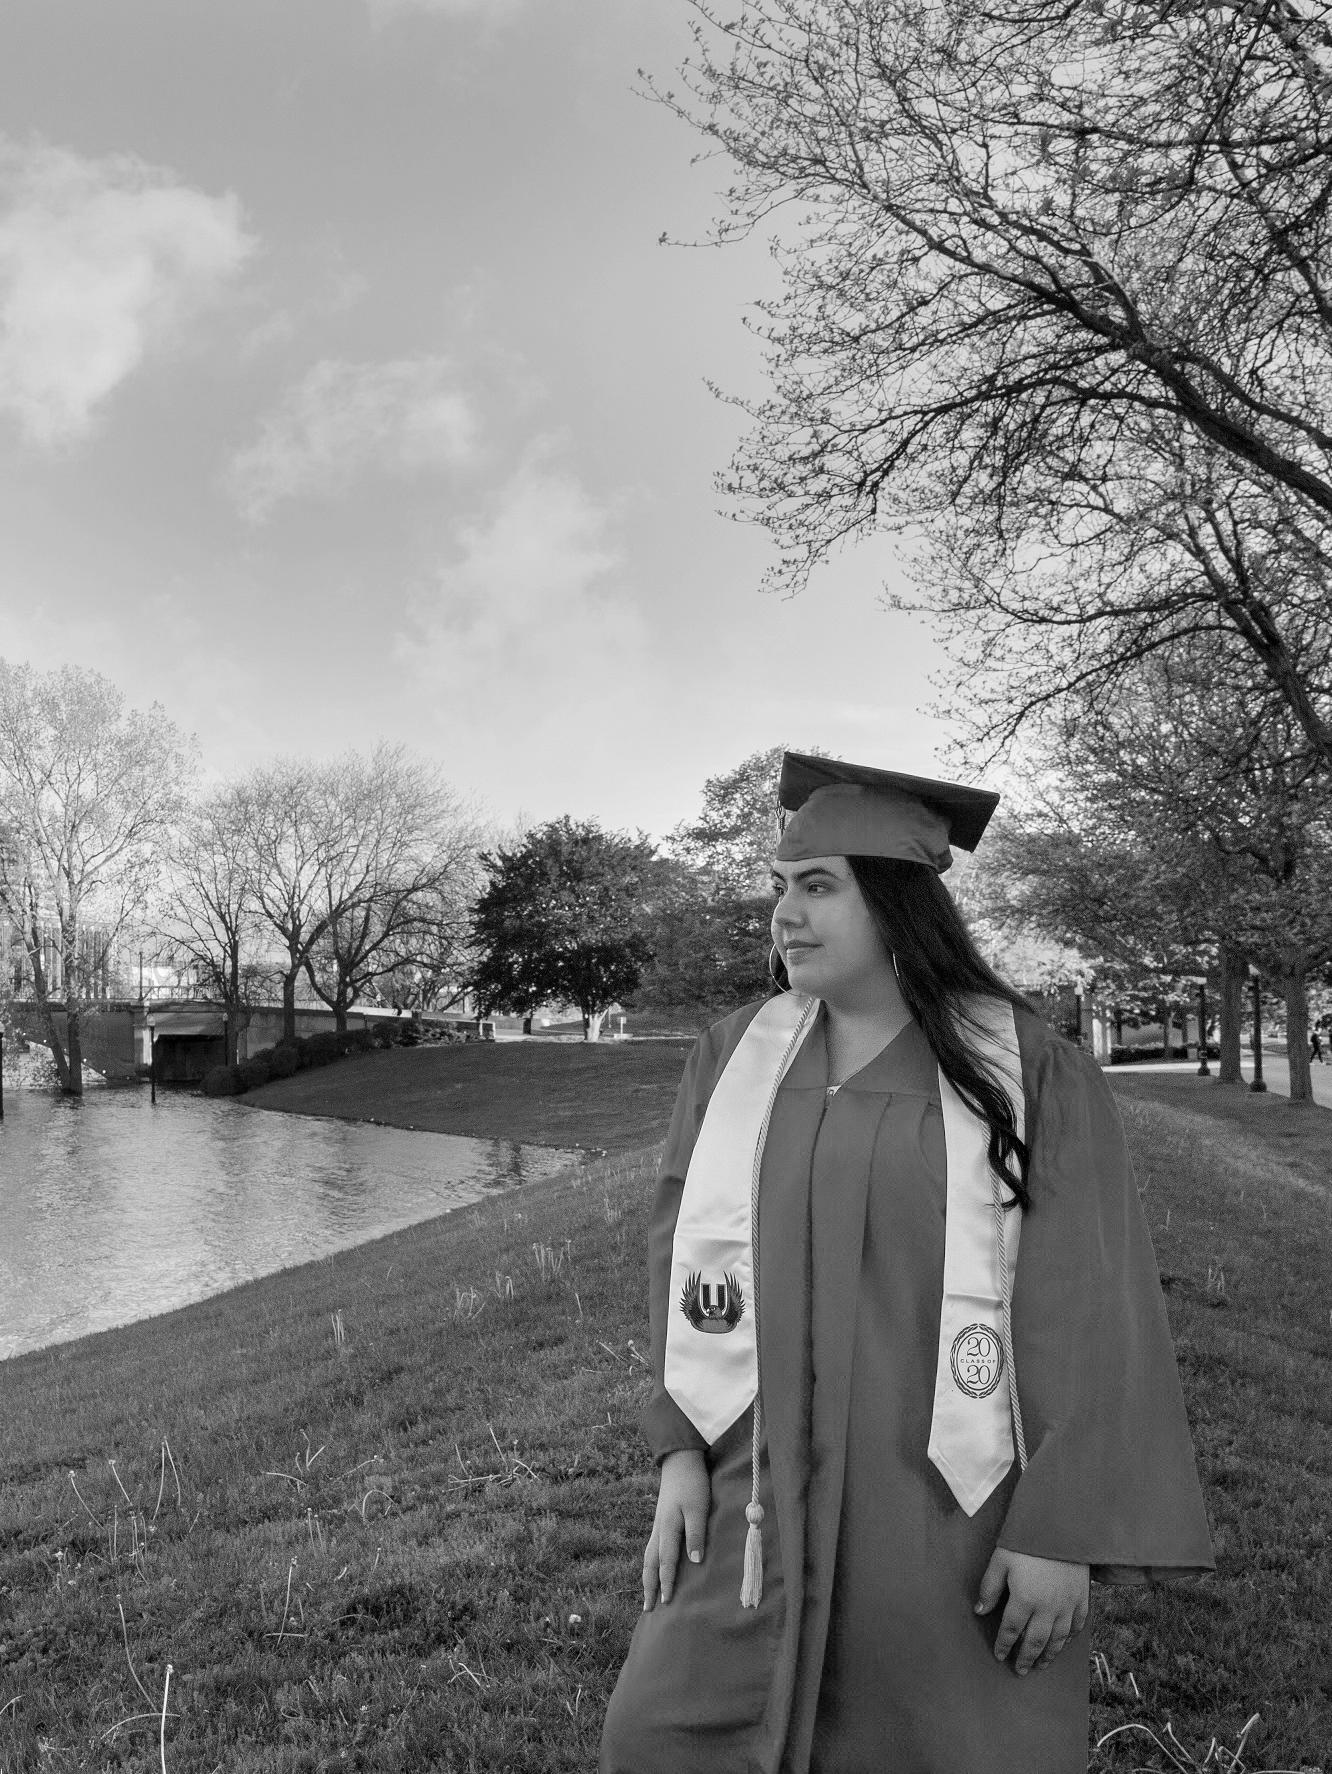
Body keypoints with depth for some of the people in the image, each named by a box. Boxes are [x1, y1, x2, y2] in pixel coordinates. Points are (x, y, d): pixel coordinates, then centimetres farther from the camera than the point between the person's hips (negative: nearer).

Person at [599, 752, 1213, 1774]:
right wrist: (683, 1449, -2)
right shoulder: (736, 1057, -1)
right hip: (774, 1481, 3)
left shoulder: (1032, 1074, -11)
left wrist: (1064, 1531, -12)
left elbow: (1092, 1311, -10)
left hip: (959, 1496, -3)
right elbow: (687, 1255, 4)